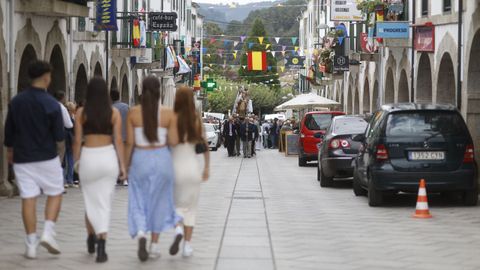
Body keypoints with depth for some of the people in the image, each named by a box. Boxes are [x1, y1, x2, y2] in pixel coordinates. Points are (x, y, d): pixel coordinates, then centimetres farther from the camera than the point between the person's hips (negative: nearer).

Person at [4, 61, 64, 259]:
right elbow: (60, 136, -11)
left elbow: (9, 130, 10)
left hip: (22, 158, 3)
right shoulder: (51, 104, -12)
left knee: (28, 199, 4)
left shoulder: (16, 102, 1)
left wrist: (10, 150, 26)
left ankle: (31, 244, 3)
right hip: (47, 158, -3)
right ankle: (48, 233, -4)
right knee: (55, 194, 12)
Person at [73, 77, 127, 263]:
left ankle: (91, 238, 27)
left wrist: (75, 162, 8)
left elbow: (77, 140, -2)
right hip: (108, 156, 0)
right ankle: (101, 246, -8)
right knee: (105, 203, 2)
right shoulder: (114, 113, -1)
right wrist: (122, 164, 3)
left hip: (88, 157, 0)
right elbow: (118, 140, -3)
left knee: (91, 201, 16)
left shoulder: (81, 113, -2)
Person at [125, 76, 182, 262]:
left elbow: (130, 142, -5)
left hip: (140, 158, -1)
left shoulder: (133, 113, -6)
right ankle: (154, 245, 19)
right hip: (162, 159, 1)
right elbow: (174, 142, -7)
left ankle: (140, 234, -18)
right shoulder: (168, 114, -7)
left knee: (139, 200, 8)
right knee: (158, 201, 14)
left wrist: (126, 163, 6)